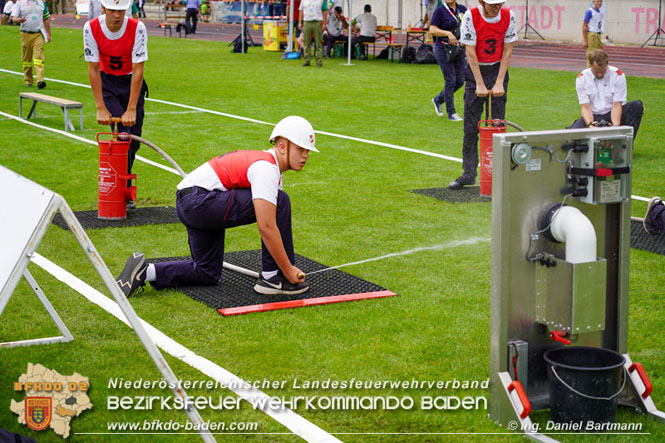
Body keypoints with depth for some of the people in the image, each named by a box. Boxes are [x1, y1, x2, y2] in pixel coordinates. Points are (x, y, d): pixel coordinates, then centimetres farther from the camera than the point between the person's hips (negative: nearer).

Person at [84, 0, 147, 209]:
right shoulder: (91, 29, -21)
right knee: (123, 132, -17)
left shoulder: (137, 28, -23)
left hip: (132, 82, 1)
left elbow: (138, 70, -23)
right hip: (107, 83, -1)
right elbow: (93, 69, -17)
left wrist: (131, 109, -27)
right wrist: (101, 108, -22)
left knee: (133, 139, -2)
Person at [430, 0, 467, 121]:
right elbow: (432, 30, -13)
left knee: (460, 81, 6)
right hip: (444, 49, -5)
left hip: (459, 49, 6)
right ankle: (451, 113, 4)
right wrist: (448, 33, -27)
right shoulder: (440, 11, -7)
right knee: (450, 80, -5)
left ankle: (438, 100, 28)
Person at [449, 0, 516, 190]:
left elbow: (507, 50, -4)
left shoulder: (508, 16, -9)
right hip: (476, 70, -1)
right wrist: (480, 84, -17)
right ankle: (469, 174, 5)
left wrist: (499, 82, -10)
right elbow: (471, 52, -14)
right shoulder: (471, 16, -15)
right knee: (471, 125, -2)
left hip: (498, 69, 1)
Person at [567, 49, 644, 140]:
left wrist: (616, 126, -31)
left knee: (636, 105, -29)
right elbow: (585, 108, -10)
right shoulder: (582, 78, -6)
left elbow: (617, 106, -13)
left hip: (612, 115, 1)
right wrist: (590, 124, -32)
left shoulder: (618, 75, -8)